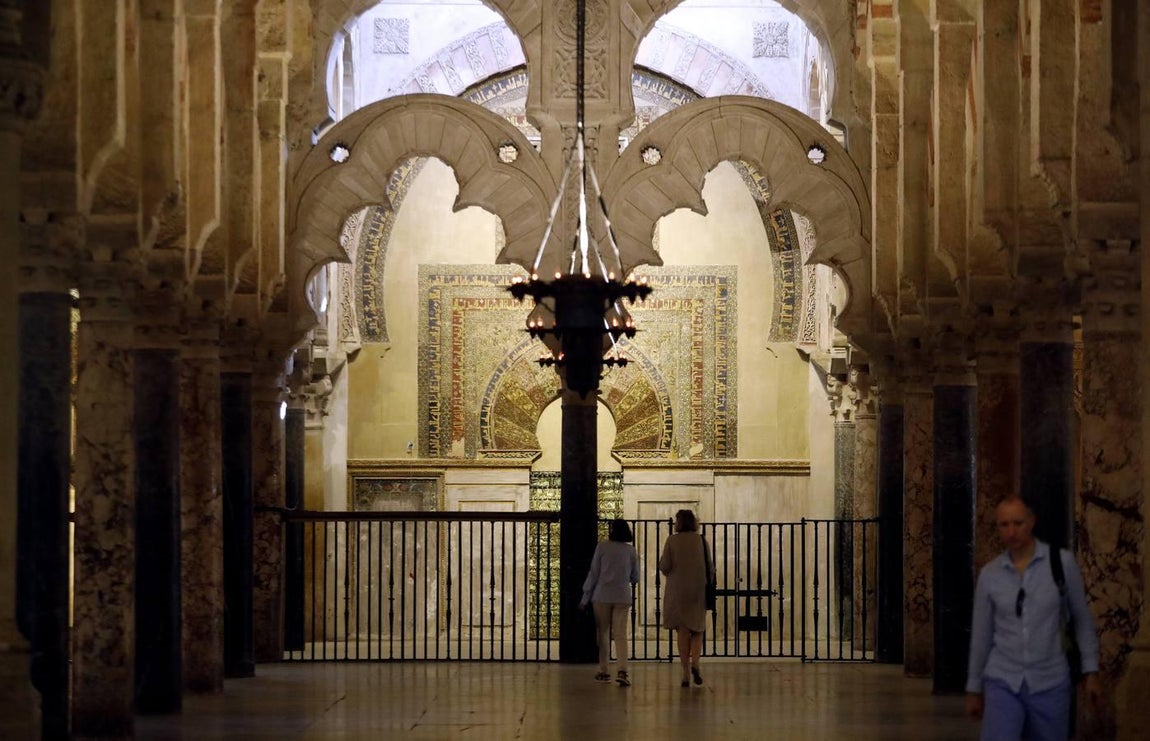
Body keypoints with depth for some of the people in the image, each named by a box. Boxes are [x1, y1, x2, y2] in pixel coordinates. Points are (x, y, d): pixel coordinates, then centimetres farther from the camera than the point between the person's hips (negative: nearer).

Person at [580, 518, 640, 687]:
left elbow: (594, 573, -3)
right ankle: (622, 671, -19)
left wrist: (585, 597, 5)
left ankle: (603, 671, 14)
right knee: (621, 635, -1)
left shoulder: (602, 547, -5)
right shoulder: (631, 550, 3)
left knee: (603, 634, 11)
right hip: (623, 597, 1)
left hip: (602, 595, -1)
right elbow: (635, 578, 11)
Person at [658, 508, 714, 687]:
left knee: (682, 632, 4)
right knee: (698, 630, 13)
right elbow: (710, 568, 1)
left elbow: (664, 567, -9)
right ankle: (695, 663, -11)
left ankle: (686, 674, -1)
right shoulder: (701, 540, 0)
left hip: (677, 591, -1)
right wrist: (708, 585, 17)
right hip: (698, 591, 1)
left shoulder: (672, 540, -4)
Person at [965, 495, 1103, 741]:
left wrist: (1091, 672, 0)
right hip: (1002, 684, 1)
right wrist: (974, 688, 12)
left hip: (1050, 685, -1)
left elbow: (1082, 618, 3)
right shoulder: (989, 574, 1)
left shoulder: (1061, 562, -5)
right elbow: (981, 634, 9)